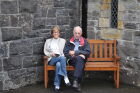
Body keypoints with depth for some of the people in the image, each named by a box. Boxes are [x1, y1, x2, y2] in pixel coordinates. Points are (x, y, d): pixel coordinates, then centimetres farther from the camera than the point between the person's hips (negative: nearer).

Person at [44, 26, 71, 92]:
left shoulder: (63, 40, 24)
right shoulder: (48, 41, 25)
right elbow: (45, 51, 17)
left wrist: (60, 55, -7)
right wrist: (50, 54, -4)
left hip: (61, 58, 1)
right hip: (52, 59, -1)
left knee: (58, 64, -39)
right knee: (62, 58, -38)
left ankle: (57, 85, -38)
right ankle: (65, 77, -42)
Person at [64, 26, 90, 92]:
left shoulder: (84, 42, 15)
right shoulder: (69, 42, 16)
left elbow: (87, 52, 3)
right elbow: (65, 52, 5)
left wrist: (75, 52, -10)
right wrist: (79, 54, -10)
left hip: (81, 59, 0)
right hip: (72, 60, 0)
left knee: (79, 59, -37)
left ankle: (76, 81, -46)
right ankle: (78, 84, -40)